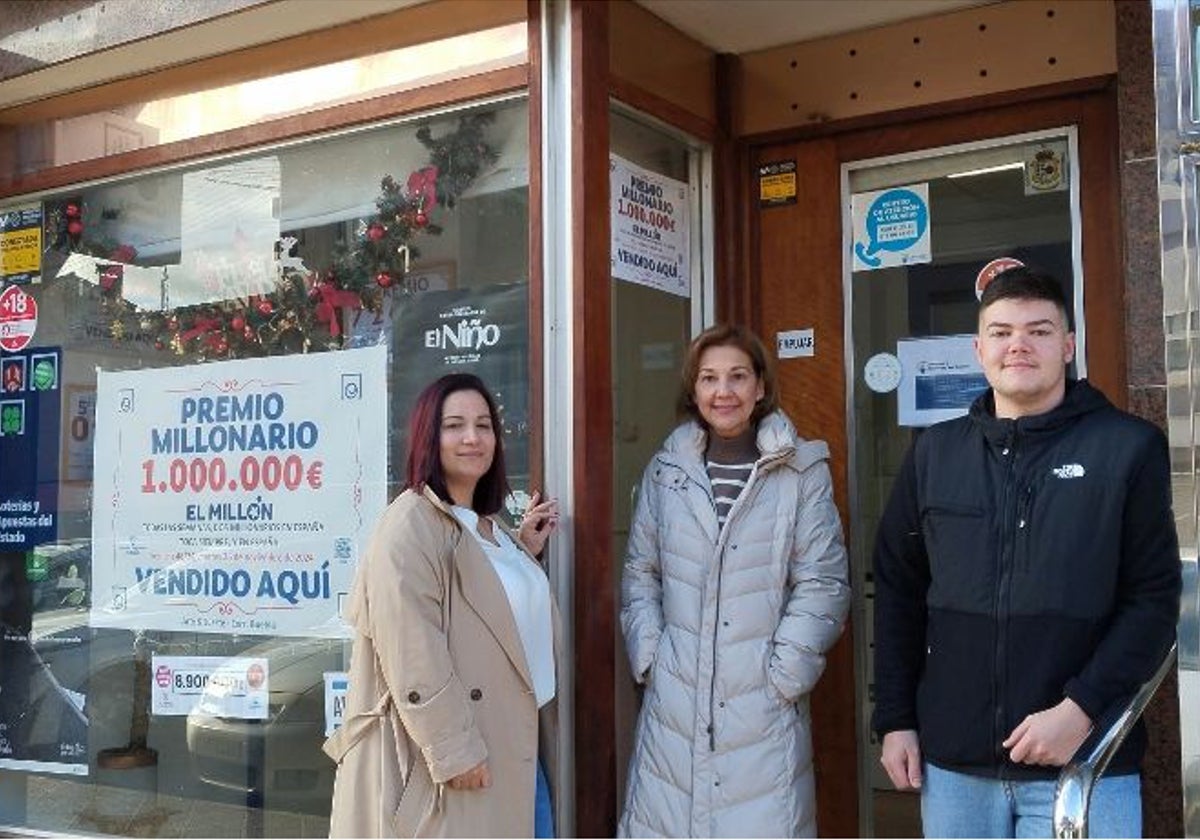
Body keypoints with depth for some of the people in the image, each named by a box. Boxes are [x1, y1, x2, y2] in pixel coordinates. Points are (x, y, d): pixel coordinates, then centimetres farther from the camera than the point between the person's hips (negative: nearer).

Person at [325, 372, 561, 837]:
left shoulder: (488, 526, 14)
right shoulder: (411, 524, -15)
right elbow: (412, 654, -21)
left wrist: (524, 551, 14)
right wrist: (453, 750, -23)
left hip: (512, 749, 9)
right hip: (457, 759, -9)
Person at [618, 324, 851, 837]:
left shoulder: (801, 472, -1)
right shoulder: (666, 470, 7)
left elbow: (823, 584, -2)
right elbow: (640, 574, 12)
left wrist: (784, 673, -6)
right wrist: (649, 657, 3)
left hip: (763, 704, -2)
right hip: (674, 700, 2)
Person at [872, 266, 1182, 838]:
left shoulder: (1129, 447, -2)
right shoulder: (935, 452, 7)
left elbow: (1154, 598, -4)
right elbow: (898, 591, 10)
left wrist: (1082, 709, -14)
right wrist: (894, 720, 5)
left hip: (1084, 766, -3)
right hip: (952, 764, 3)